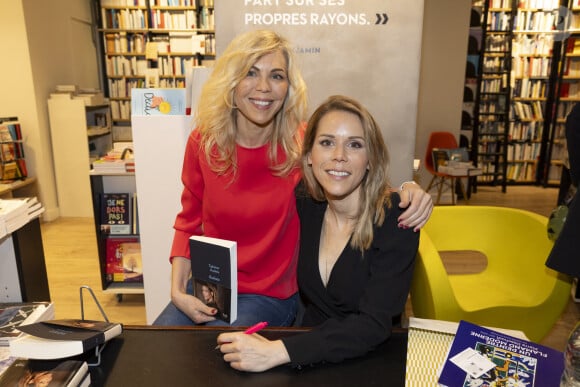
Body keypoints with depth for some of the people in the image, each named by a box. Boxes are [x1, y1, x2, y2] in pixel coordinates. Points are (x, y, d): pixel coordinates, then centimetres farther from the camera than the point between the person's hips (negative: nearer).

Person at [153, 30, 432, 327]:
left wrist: (408, 191, -23)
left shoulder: (304, 144, -14)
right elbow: (189, 223, 4)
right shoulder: (203, 142, -7)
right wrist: (177, 291, -8)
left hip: (270, 296, -3)